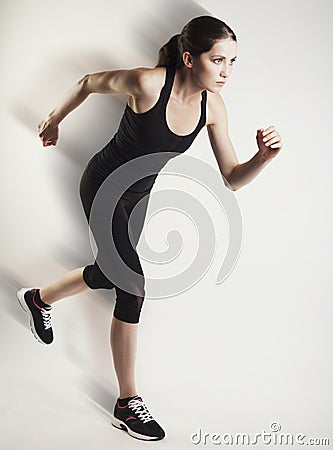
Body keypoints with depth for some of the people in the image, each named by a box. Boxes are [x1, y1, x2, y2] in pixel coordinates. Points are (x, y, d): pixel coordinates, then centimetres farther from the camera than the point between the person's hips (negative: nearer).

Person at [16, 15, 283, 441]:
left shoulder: (213, 105, -12)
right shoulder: (148, 83, -28)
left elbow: (231, 178, -11)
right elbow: (87, 83, -10)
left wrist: (263, 157, -30)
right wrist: (54, 120, 3)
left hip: (139, 194, 7)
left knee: (112, 273, 22)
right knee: (133, 285, -11)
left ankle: (39, 298, 53)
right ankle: (128, 404, 4)